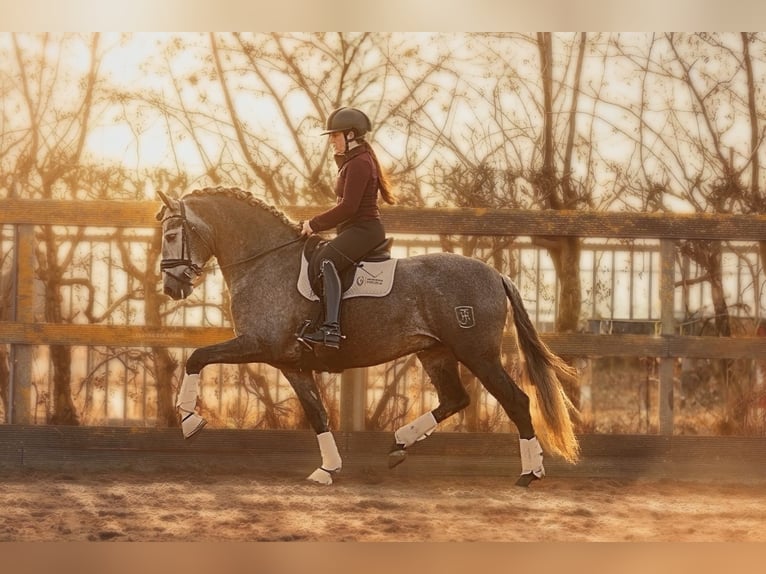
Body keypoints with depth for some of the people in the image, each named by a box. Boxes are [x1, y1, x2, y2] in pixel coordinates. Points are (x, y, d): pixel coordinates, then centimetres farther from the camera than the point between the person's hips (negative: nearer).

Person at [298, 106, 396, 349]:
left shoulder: (359, 163, -12)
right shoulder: (351, 162, 22)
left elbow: (348, 207, -19)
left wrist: (315, 224, -12)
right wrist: (317, 224, 13)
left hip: (364, 228, -12)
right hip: (355, 230, 12)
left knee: (327, 261, -33)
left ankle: (331, 328, -48)